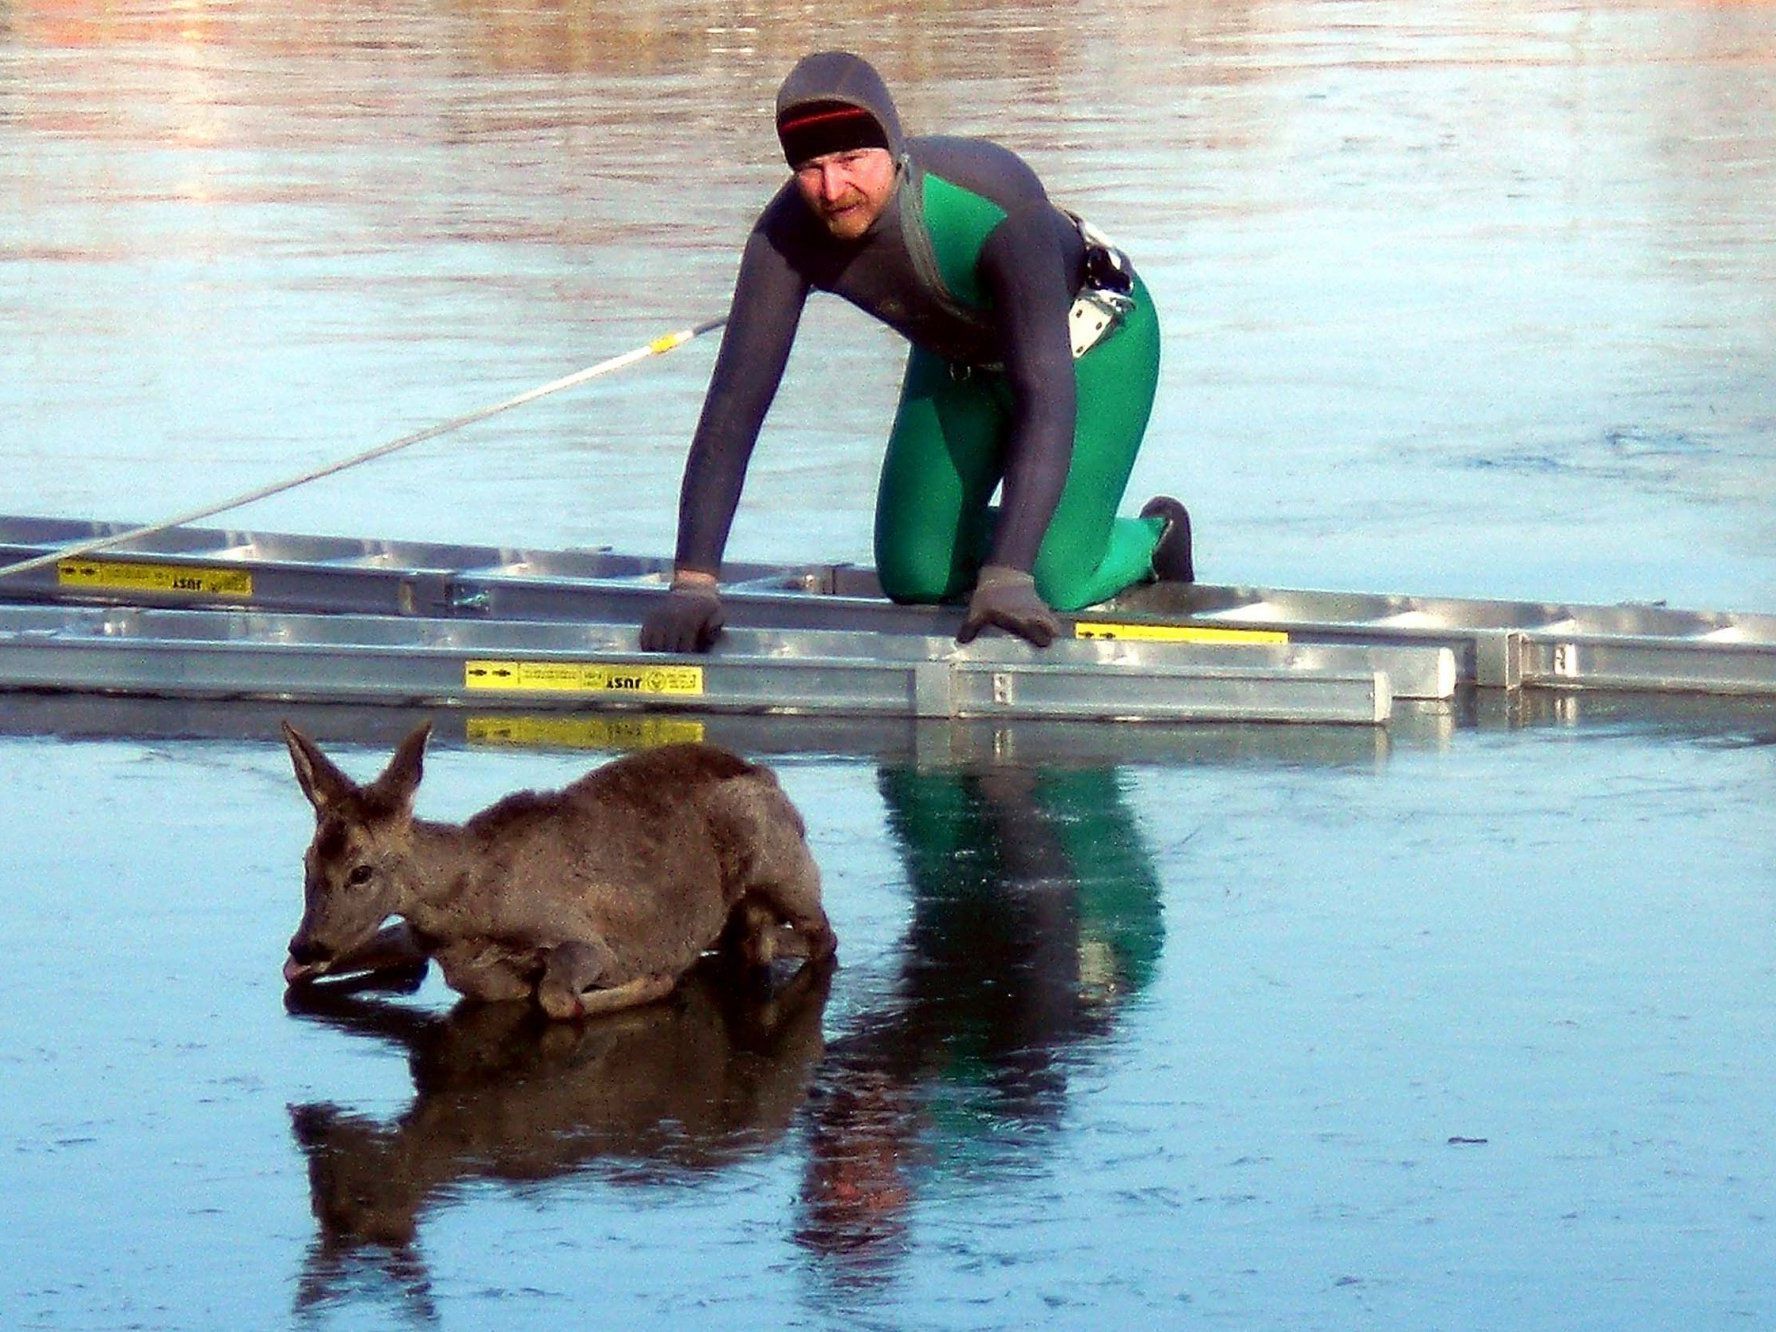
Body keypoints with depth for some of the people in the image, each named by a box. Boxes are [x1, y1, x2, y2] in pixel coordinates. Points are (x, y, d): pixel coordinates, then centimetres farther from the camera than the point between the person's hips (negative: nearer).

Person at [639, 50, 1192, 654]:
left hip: (1088, 338, -5)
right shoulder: (787, 236, -29)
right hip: (958, 356, 5)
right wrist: (692, 582, -39)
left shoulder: (994, 198, -42)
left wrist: (1008, 575, -55)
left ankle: (1154, 535, 19)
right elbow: (734, 403, -28)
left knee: (1056, 585, -15)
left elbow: (1045, 393, -46)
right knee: (915, 578, -3)